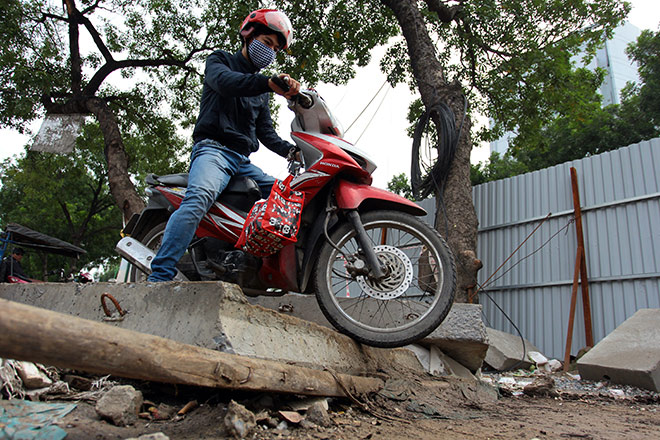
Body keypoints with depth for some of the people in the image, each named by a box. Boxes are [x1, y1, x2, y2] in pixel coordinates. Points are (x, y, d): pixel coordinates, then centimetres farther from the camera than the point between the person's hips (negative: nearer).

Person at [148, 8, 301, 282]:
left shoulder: (262, 91, 28)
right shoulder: (220, 60, 11)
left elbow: (266, 133, 24)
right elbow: (224, 81, -15)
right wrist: (269, 83, -33)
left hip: (244, 162, 7)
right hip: (213, 148, -7)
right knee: (200, 197, -34)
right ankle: (159, 276, -42)